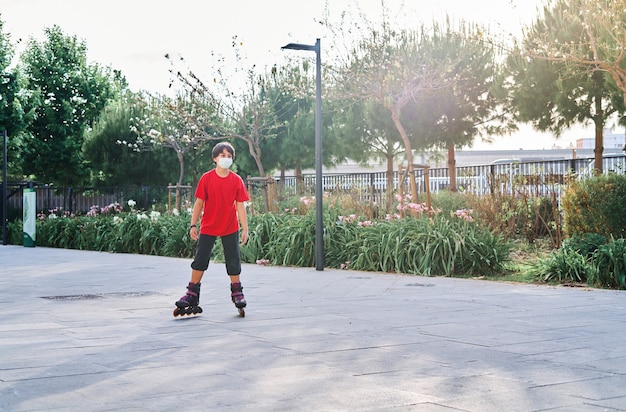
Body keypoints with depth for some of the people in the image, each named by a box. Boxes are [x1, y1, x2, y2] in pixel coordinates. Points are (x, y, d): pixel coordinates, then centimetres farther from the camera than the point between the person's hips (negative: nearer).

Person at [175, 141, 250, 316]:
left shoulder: (237, 180, -3)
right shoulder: (207, 178, -5)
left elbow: (240, 205, -2)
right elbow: (199, 202, -1)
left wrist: (245, 229, -4)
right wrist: (193, 225, -3)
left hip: (230, 228, 0)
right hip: (208, 227, 0)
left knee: (233, 261, 7)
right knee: (199, 260, 4)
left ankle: (237, 293, 22)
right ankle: (192, 294, 14)